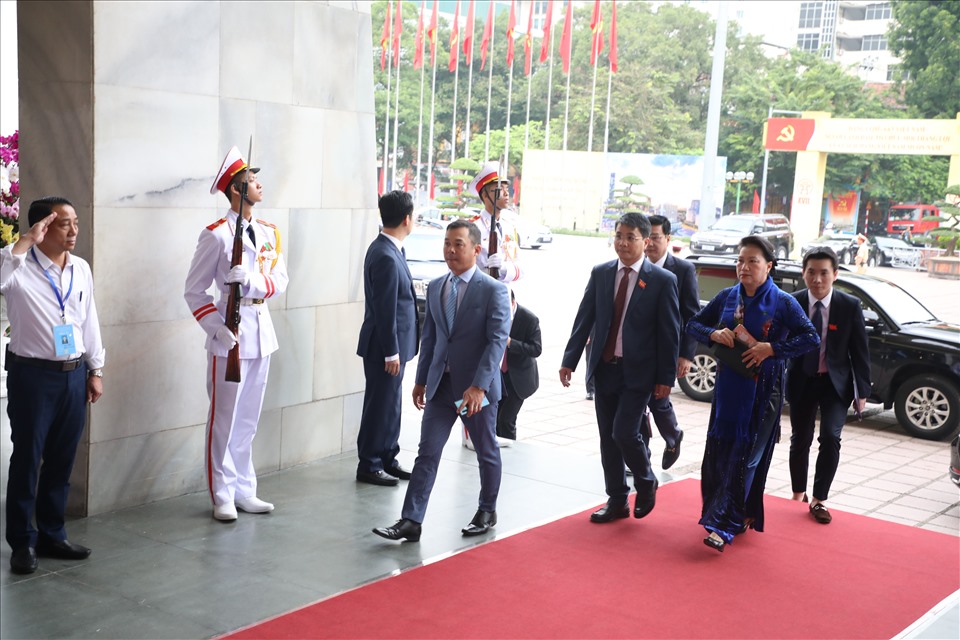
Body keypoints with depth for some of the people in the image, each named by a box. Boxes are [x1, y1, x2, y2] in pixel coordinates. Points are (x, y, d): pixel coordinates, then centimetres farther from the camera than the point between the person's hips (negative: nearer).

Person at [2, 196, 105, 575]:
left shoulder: (81, 269, 8)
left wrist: (95, 370, 13)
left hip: (74, 375, 5)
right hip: (33, 375, -5)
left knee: (61, 461, 12)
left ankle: (52, 535, 25)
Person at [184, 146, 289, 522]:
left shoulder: (268, 233, 10)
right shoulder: (216, 235, -9)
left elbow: (280, 281, 0)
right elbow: (194, 291, -8)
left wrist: (251, 280, -20)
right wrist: (217, 328, -20)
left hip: (261, 329, 6)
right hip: (230, 334, -6)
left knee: (248, 419, 14)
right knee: (224, 419, 1)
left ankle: (244, 491, 24)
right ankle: (222, 496, 11)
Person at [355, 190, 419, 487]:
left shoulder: (388, 250, 9)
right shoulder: (386, 257, -22)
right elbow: (385, 309, -22)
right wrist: (391, 353, -19)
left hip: (393, 343, 10)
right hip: (384, 346, -10)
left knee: (390, 403, 18)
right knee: (380, 405, 1)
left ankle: (388, 459, 29)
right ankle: (369, 465, 13)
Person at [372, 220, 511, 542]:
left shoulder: (493, 290, -10)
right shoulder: (435, 287, 8)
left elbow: (498, 340, -17)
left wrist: (479, 386, -24)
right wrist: (421, 380, 12)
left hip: (477, 387, -4)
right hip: (441, 384, 4)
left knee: (487, 452, 13)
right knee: (427, 453, 0)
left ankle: (487, 512, 32)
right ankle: (411, 521, 1)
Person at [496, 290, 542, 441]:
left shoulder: (529, 319, -18)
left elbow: (536, 349, -21)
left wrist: (510, 343, -31)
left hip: (519, 377, -4)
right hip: (499, 374, 5)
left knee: (506, 420, -10)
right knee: (494, 418, 4)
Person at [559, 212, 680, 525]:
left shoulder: (662, 280, -6)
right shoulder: (600, 273, 5)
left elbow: (669, 332, -5)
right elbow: (584, 319, 6)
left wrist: (666, 377, -7)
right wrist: (569, 360, 1)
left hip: (638, 371, -4)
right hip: (604, 367, 4)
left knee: (624, 433, -12)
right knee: (607, 438, 9)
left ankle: (646, 482, 17)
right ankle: (617, 501, 23)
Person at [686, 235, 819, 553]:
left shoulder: (782, 302, -7)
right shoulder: (726, 297, 5)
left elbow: (811, 338, -11)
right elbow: (693, 324, 11)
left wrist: (771, 348, -20)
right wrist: (713, 333, -10)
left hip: (762, 392, -4)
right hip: (727, 386, 4)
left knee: (746, 455, -5)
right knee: (719, 451, 4)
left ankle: (724, 525, -3)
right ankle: (741, 515, 21)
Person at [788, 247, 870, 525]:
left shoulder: (850, 306, -12)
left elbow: (860, 351, -5)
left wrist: (862, 390, -6)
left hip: (835, 382, -1)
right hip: (801, 381, 1)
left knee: (830, 437, -16)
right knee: (800, 440, 12)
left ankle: (819, 500, 0)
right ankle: (798, 496, 33)